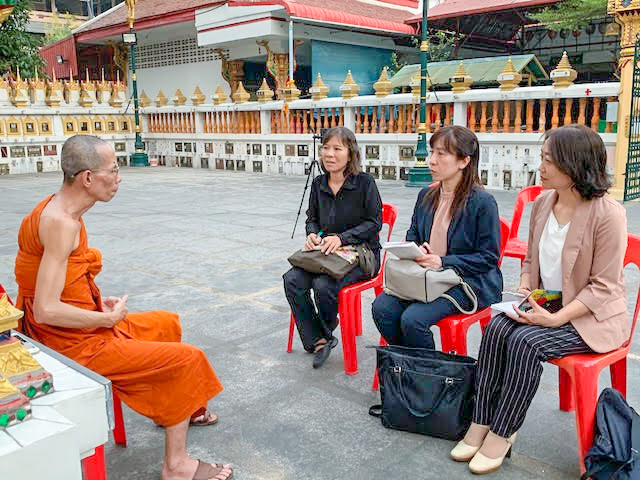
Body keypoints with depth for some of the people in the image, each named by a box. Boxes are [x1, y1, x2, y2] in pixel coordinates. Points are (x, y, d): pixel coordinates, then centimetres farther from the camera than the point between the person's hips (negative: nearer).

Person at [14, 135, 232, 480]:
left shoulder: (59, 210, 5)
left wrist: (100, 304, 5)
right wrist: (109, 317, -17)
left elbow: (57, 289, 14)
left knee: (167, 324, 26)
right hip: (73, 344, -10)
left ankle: (176, 408, 45)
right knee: (187, 359, -8)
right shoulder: (61, 224, -26)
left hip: (71, 331, 10)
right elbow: (46, 311, -30)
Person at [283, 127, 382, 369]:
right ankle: (317, 340, -8)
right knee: (292, 280, -19)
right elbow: (312, 218, 17)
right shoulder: (318, 184, 8)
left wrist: (341, 238, -21)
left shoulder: (365, 182, -8)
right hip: (324, 253, 6)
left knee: (323, 285, -29)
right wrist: (312, 234, -7)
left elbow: (374, 222, -10)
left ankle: (326, 332, 4)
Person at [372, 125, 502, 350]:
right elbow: (412, 236, 22)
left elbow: (489, 257, -9)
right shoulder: (426, 196, 10)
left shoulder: (483, 202, -10)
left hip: (466, 282, -6)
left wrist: (443, 262, -17)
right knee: (381, 308, -16)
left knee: (413, 320, -26)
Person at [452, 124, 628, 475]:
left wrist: (557, 318, -24)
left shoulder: (607, 213, -18)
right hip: (544, 303, 6)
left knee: (526, 341, -27)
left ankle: (502, 433, -10)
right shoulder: (543, 203, 2)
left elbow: (603, 287, -16)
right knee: (497, 329, -19)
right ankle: (480, 423, -11)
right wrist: (523, 295, -4)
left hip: (590, 316, -6)